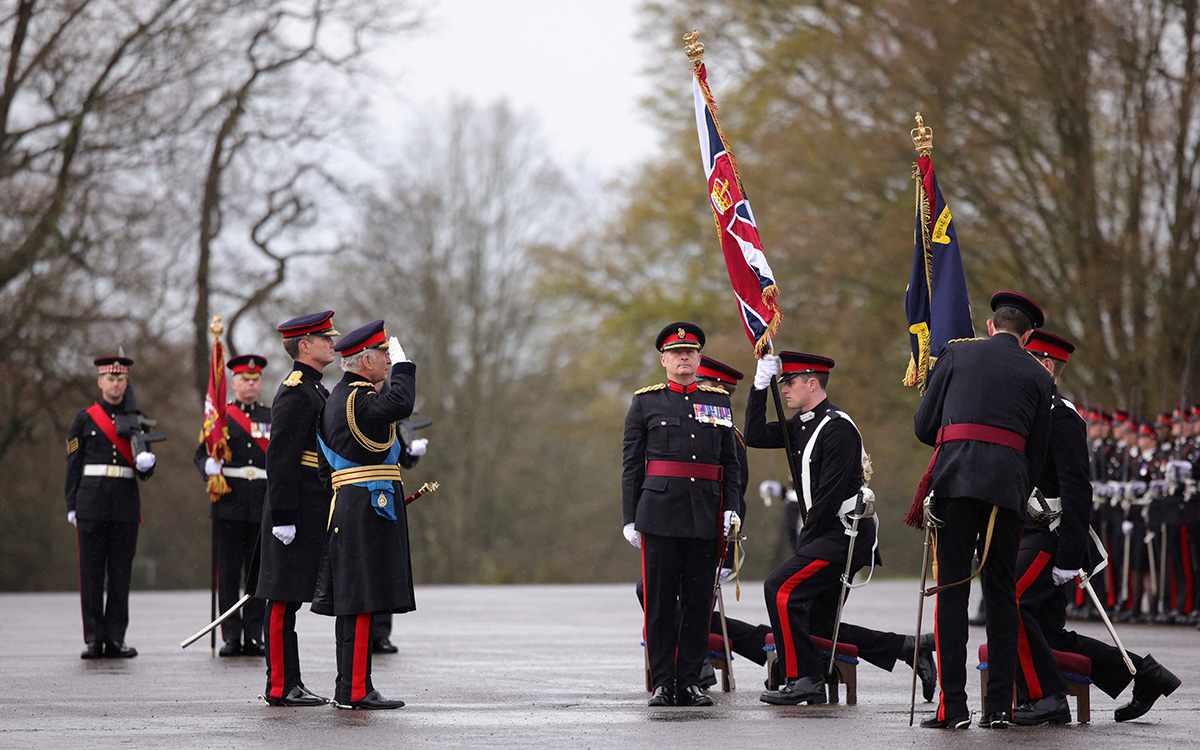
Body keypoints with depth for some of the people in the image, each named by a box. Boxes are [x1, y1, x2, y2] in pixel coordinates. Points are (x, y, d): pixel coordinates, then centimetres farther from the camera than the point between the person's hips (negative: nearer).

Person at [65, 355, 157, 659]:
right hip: (92, 502, -2)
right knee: (92, 572, -2)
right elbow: (73, 464, 5)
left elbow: (144, 473, 10)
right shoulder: (85, 419, 6)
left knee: (121, 571, 2)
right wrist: (72, 506, -1)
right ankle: (94, 639, 2)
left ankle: (116, 638, 6)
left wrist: (146, 465, -14)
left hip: (126, 505, 2)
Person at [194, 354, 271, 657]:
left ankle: (254, 636, 5)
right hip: (230, 503, -2)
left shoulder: (272, 418, 14)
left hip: (263, 504, 2)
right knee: (229, 572, -2)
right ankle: (231, 636, 1)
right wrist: (210, 468, -20)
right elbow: (202, 453, 3)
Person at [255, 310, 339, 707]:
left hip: (312, 510, 10)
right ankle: (281, 687, -6)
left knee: (287, 599, 10)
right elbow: (280, 458, -19)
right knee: (284, 599, -7)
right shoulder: (295, 392, -13)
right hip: (297, 512, -10)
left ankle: (288, 685, 13)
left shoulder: (313, 389, 19)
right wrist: (283, 517, -22)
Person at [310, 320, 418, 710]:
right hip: (369, 512, -10)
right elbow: (401, 403, -31)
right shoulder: (358, 399, -13)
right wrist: (403, 363, -14)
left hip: (347, 511, 10)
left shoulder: (337, 399, 18)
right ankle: (356, 690, -10)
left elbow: (326, 467, 21)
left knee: (351, 601, 11)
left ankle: (349, 688, 15)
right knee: (362, 600, -10)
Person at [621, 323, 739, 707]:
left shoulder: (719, 402, 14)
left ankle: (690, 682, 8)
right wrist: (630, 518, -1)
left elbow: (731, 463, 14)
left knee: (699, 602, 2)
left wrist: (731, 509, 2)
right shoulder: (645, 403, 8)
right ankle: (662, 683, 3)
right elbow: (631, 465, 6)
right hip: (660, 513, -2)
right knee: (660, 602, -2)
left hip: (706, 516, 2)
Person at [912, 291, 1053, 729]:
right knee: (1001, 592, 9)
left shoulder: (956, 353, 14)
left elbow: (923, 426, 14)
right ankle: (999, 706, 6)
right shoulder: (1038, 376, 16)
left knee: (952, 590, -1)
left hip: (956, 477, -1)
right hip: (1009, 483, 1)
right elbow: (1037, 451, 13)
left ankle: (953, 706, -6)